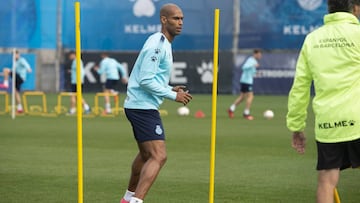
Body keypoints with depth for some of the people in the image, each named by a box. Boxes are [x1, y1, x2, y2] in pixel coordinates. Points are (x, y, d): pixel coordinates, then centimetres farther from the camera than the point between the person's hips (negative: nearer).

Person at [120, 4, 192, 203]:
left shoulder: (163, 44, 16)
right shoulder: (157, 44, -17)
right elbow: (145, 80, -22)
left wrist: (170, 89, 10)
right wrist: (173, 95, -16)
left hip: (139, 106, 11)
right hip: (143, 108, -11)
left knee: (146, 155, 25)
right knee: (158, 157, -19)